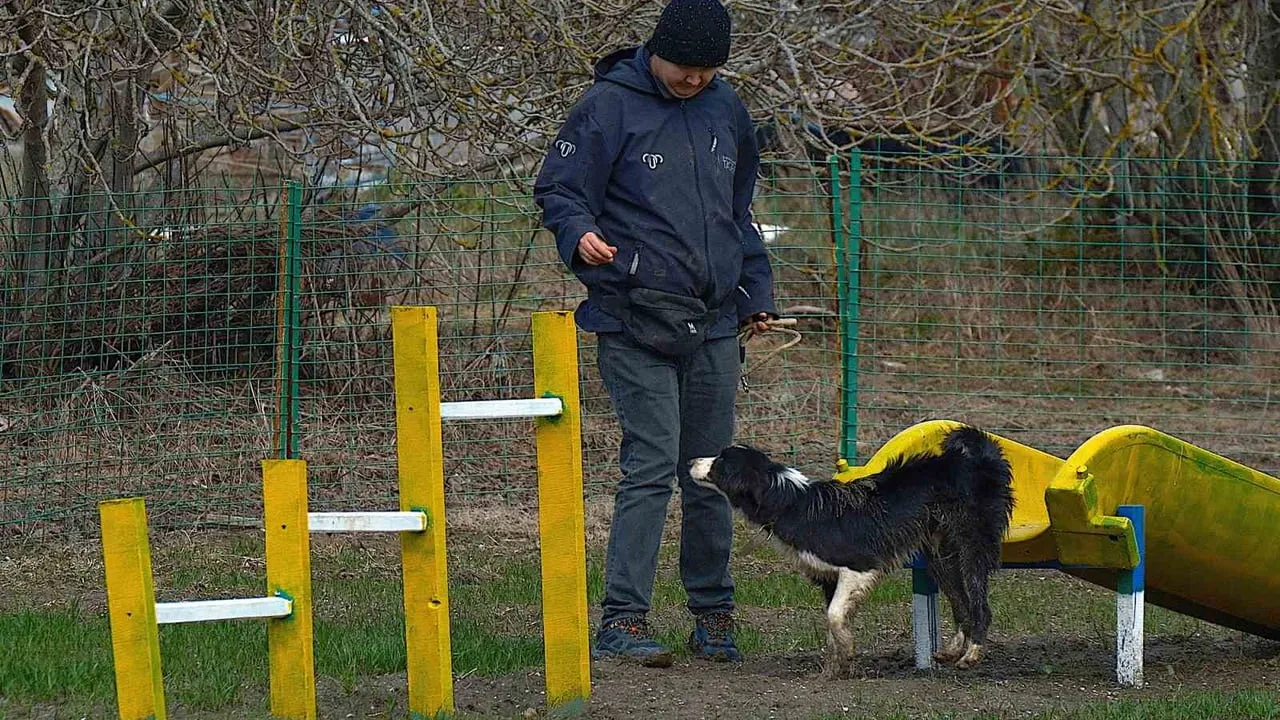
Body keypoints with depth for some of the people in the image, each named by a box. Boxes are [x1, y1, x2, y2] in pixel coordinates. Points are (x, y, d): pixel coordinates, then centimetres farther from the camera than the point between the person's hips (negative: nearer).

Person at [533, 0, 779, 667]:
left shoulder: (726, 110, 14)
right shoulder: (609, 107, -4)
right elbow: (556, 190, -4)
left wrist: (755, 293, 20)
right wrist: (579, 235, -24)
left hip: (713, 327, 6)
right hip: (634, 324, -6)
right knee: (652, 467, -12)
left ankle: (713, 617, 17)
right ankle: (621, 620, -10)